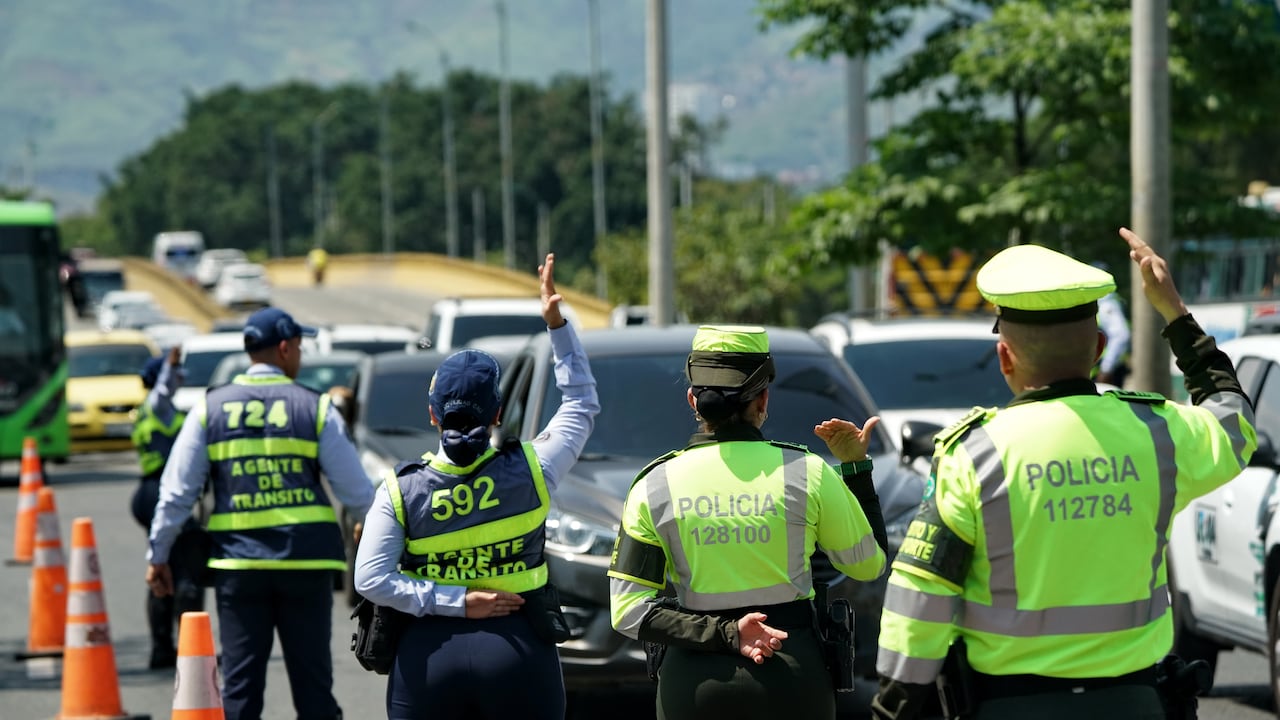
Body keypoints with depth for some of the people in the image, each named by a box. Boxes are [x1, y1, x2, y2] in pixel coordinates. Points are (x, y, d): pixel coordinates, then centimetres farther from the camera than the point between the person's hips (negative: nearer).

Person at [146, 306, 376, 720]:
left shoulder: (211, 408, 5)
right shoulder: (315, 409, 0)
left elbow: (176, 492, 4)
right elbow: (356, 492, 1)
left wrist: (159, 556, 12)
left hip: (237, 562, 1)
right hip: (305, 561, -1)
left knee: (240, 685, 4)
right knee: (312, 682, 4)